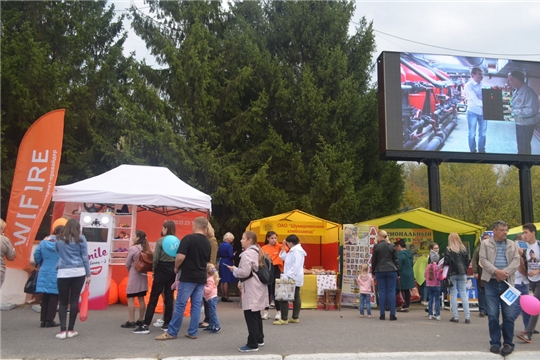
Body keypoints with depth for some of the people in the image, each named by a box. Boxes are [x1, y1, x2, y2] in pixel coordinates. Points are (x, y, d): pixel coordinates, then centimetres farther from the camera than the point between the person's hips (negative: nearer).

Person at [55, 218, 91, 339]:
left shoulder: (59, 239, 7)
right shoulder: (80, 238, 1)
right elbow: (85, 257, 2)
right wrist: (88, 274, 6)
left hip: (63, 273, 1)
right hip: (78, 272, -1)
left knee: (63, 302, 6)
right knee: (74, 300, 5)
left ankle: (63, 330, -2)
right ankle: (71, 330, 9)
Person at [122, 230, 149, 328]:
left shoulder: (133, 248, -12)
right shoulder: (146, 248, 5)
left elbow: (127, 264, -5)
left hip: (134, 275, -6)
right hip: (143, 274, 7)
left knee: (130, 298, 0)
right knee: (141, 299, 11)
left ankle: (131, 321, -1)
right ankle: (141, 320, 17)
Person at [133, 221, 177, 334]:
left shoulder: (160, 241, -10)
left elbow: (156, 258, -10)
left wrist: (153, 270, 5)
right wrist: (175, 268, 11)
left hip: (162, 269, -5)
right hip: (173, 270, 5)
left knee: (153, 297, -1)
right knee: (169, 297, 10)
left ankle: (145, 325, -2)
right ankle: (167, 324, 15)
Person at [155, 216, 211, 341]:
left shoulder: (188, 238, -13)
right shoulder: (208, 242, 9)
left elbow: (181, 257, -20)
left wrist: (176, 267, -3)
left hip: (188, 277, -6)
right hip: (201, 278, 6)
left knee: (180, 305, 1)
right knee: (197, 305, 9)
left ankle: (171, 332, 7)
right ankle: (193, 332, 13)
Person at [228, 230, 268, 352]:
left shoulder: (247, 253, -16)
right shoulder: (257, 251, 15)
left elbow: (245, 272, -23)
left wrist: (234, 269, -6)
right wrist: (237, 269, 17)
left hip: (251, 288, -10)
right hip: (258, 287, 11)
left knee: (250, 316, -5)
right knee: (256, 315, 18)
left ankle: (252, 344, 0)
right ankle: (259, 339, 28)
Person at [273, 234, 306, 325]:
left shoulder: (296, 251, -17)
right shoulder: (294, 250, 16)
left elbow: (296, 265, -26)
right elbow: (284, 258, 20)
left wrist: (287, 275, -28)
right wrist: (283, 247, 15)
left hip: (292, 279, -11)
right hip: (295, 279, 11)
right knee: (296, 297, 13)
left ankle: (284, 319, -7)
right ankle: (295, 318, 19)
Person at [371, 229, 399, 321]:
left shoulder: (376, 246, -3)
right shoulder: (392, 246, 3)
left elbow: (374, 260, 1)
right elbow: (395, 260, 6)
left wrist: (373, 272, 10)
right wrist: (397, 272, 12)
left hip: (379, 271, -1)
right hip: (391, 270, 1)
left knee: (382, 292, 3)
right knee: (391, 292, 3)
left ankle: (382, 315, 4)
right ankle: (392, 315, 1)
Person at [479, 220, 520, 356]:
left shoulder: (513, 245, 12)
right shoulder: (485, 244, 6)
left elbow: (516, 261, 0)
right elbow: (483, 260, -4)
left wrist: (505, 272, -15)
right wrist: (496, 271, -18)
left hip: (507, 283, 1)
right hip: (491, 283, -1)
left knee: (508, 314, 2)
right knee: (492, 314, 0)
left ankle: (508, 343, 13)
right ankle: (495, 343, 10)